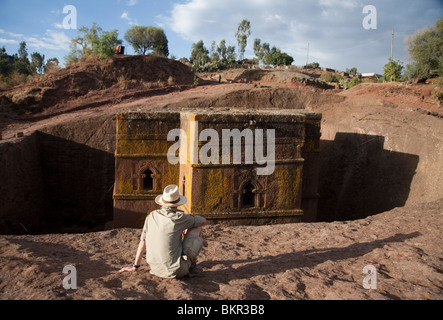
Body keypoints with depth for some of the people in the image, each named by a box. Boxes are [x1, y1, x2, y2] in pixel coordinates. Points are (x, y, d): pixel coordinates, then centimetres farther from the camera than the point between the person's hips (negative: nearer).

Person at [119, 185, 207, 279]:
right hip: (176, 271, -5)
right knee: (197, 227, 9)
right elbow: (203, 221, 4)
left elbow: (142, 241, 11)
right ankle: (191, 264, 17)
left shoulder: (151, 216, 2)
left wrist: (135, 267, 21)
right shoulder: (179, 217, -13)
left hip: (157, 270, 6)